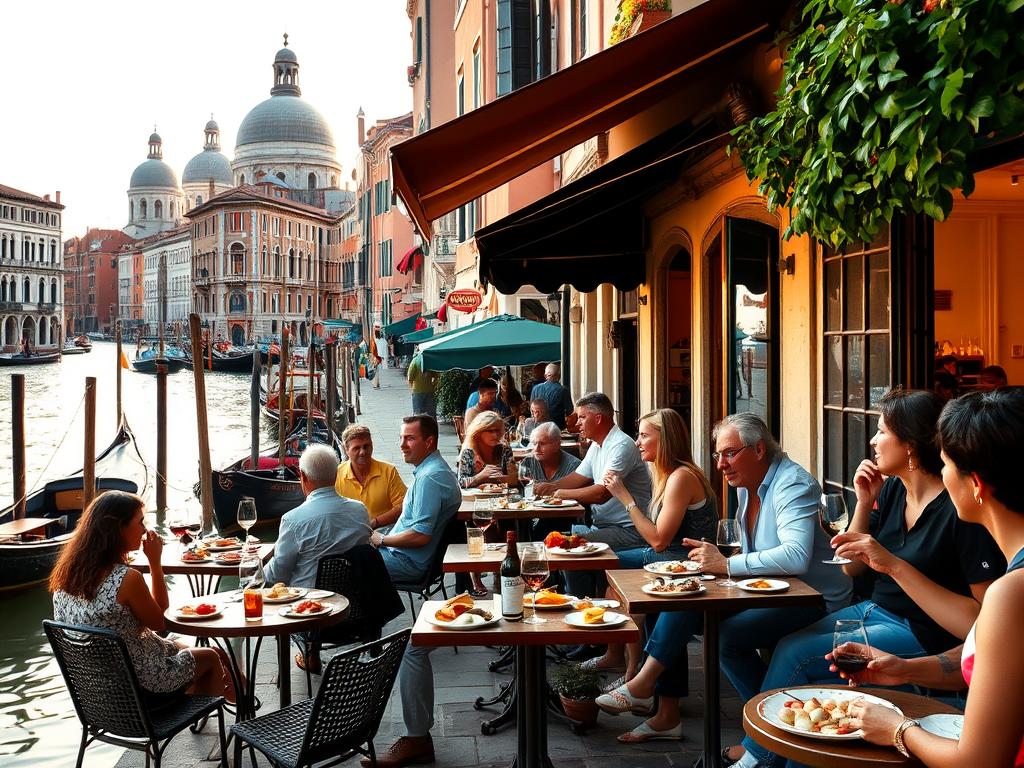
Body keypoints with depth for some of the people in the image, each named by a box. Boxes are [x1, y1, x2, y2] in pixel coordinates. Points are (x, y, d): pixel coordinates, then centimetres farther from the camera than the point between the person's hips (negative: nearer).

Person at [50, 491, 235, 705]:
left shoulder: (69, 571, -5)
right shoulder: (127, 579, -30)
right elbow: (158, 622, -11)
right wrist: (155, 562, -12)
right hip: (142, 685, -8)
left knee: (179, 647, 29)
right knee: (211, 657, 18)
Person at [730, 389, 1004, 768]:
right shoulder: (891, 489, 2)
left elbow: (982, 621, -26)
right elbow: (852, 568, 9)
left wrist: (896, 566, -30)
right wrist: (864, 503, -5)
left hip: (919, 635, -8)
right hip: (873, 609, 8)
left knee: (794, 655, -13)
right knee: (787, 646, -5)